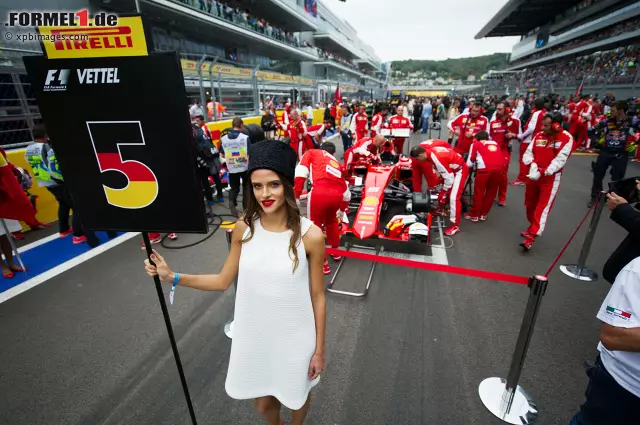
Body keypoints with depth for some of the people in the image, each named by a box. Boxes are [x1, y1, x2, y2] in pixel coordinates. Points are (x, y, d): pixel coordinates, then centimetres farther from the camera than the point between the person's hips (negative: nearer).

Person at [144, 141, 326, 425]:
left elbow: (317, 297, -11)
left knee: (297, 397, 26)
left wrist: (319, 350, -3)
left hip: (294, 339, -2)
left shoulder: (310, 235, -21)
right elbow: (223, 281, 0)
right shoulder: (244, 228, -11)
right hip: (254, 335, 3)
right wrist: (172, 277, -9)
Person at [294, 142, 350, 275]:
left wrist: (295, 195, 2)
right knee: (331, 221, 33)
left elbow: (301, 173, 4)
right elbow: (346, 192, 36)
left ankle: (323, 263, 24)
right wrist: (342, 209, 50)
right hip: (337, 194, 5)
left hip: (319, 192, -4)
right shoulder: (338, 164, 34)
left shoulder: (312, 152, 24)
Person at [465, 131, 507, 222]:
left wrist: (475, 165, 39)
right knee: (491, 193, 16)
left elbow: (469, 163, 18)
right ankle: (483, 214, 25)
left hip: (485, 169, -4)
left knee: (478, 192, 8)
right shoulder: (495, 143, 29)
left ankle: (474, 215, 17)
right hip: (500, 168, 4)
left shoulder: (475, 144, 19)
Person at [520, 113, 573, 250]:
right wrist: (532, 165, -21)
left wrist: (543, 172, -28)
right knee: (530, 204, 16)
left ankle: (532, 236, -9)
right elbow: (528, 153, -1)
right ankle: (533, 227, 37)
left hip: (551, 178, -5)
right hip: (533, 176, 5)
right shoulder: (539, 136, 2)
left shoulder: (566, 138, -10)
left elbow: (560, 160, -17)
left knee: (543, 207, -7)